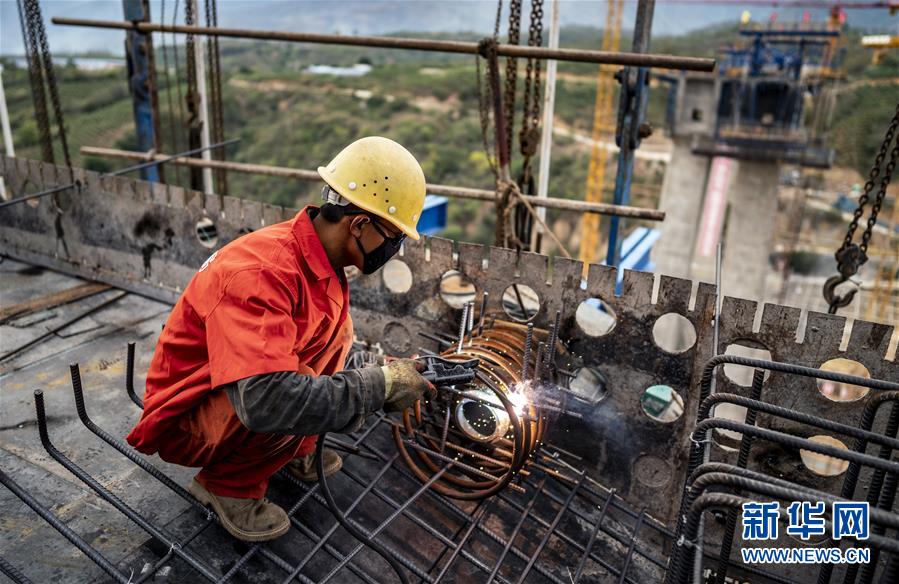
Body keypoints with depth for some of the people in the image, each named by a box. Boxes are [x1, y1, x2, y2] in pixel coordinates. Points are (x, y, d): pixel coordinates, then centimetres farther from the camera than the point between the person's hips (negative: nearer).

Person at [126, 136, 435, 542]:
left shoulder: (323, 259, -7)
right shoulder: (260, 272, -34)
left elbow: (332, 351, 8)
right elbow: (265, 400, -44)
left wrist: (396, 377, -5)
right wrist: (380, 385, -34)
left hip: (233, 395, 8)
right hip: (183, 420, -8)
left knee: (337, 329, -2)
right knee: (284, 405, -34)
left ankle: (296, 453, 9)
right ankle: (227, 484, -3)